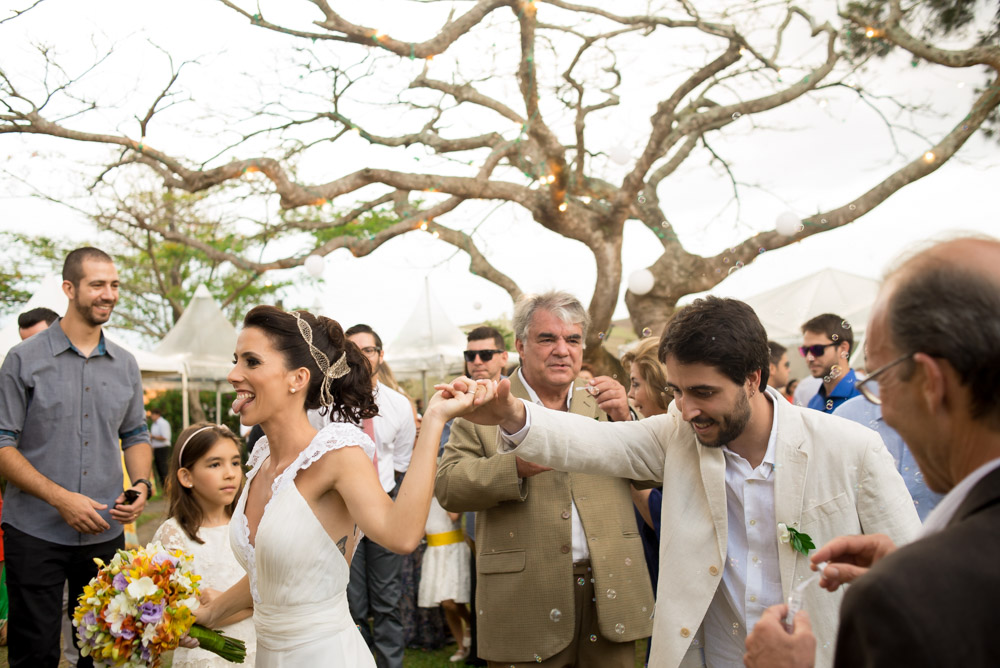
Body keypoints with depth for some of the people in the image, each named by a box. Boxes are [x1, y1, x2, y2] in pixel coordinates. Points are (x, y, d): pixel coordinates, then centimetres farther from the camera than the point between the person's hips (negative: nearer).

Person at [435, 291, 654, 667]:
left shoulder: (602, 403, 10)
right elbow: (446, 487, -8)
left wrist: (625, 419, -8)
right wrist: (516, 467, -22)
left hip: (610, 591, 3)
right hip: (526, 597, -3)